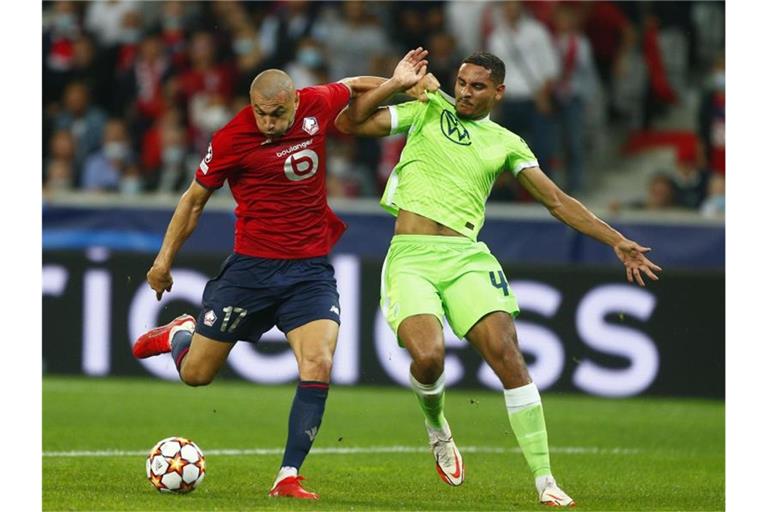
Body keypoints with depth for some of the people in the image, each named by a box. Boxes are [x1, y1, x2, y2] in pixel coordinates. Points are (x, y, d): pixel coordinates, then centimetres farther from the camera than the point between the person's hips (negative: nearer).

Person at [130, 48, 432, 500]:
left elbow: (351, 86, 19)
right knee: (196, 374, 7)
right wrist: (165, 259, 6)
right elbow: (194, 200, 3)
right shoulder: (232, 140, -12)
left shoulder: (317, 105, -6)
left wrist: (397, 82, 5)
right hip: (251, 267, -1)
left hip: (311, 270, 1)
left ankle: (289, 477, -13)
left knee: (318, 367, -19)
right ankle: (178, 335, 44)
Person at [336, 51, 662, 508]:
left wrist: (617, 241, 8)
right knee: (428, 356, -24)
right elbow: (350, 123, 8)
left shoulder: (506, 143, 15)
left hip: (466, 256, 1)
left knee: (506, 352, -16)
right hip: (411, 257, -1)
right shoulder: (428, 111, 13)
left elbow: (558, 201, 15)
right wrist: (396, 84, 0)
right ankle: (437, 431, 13)